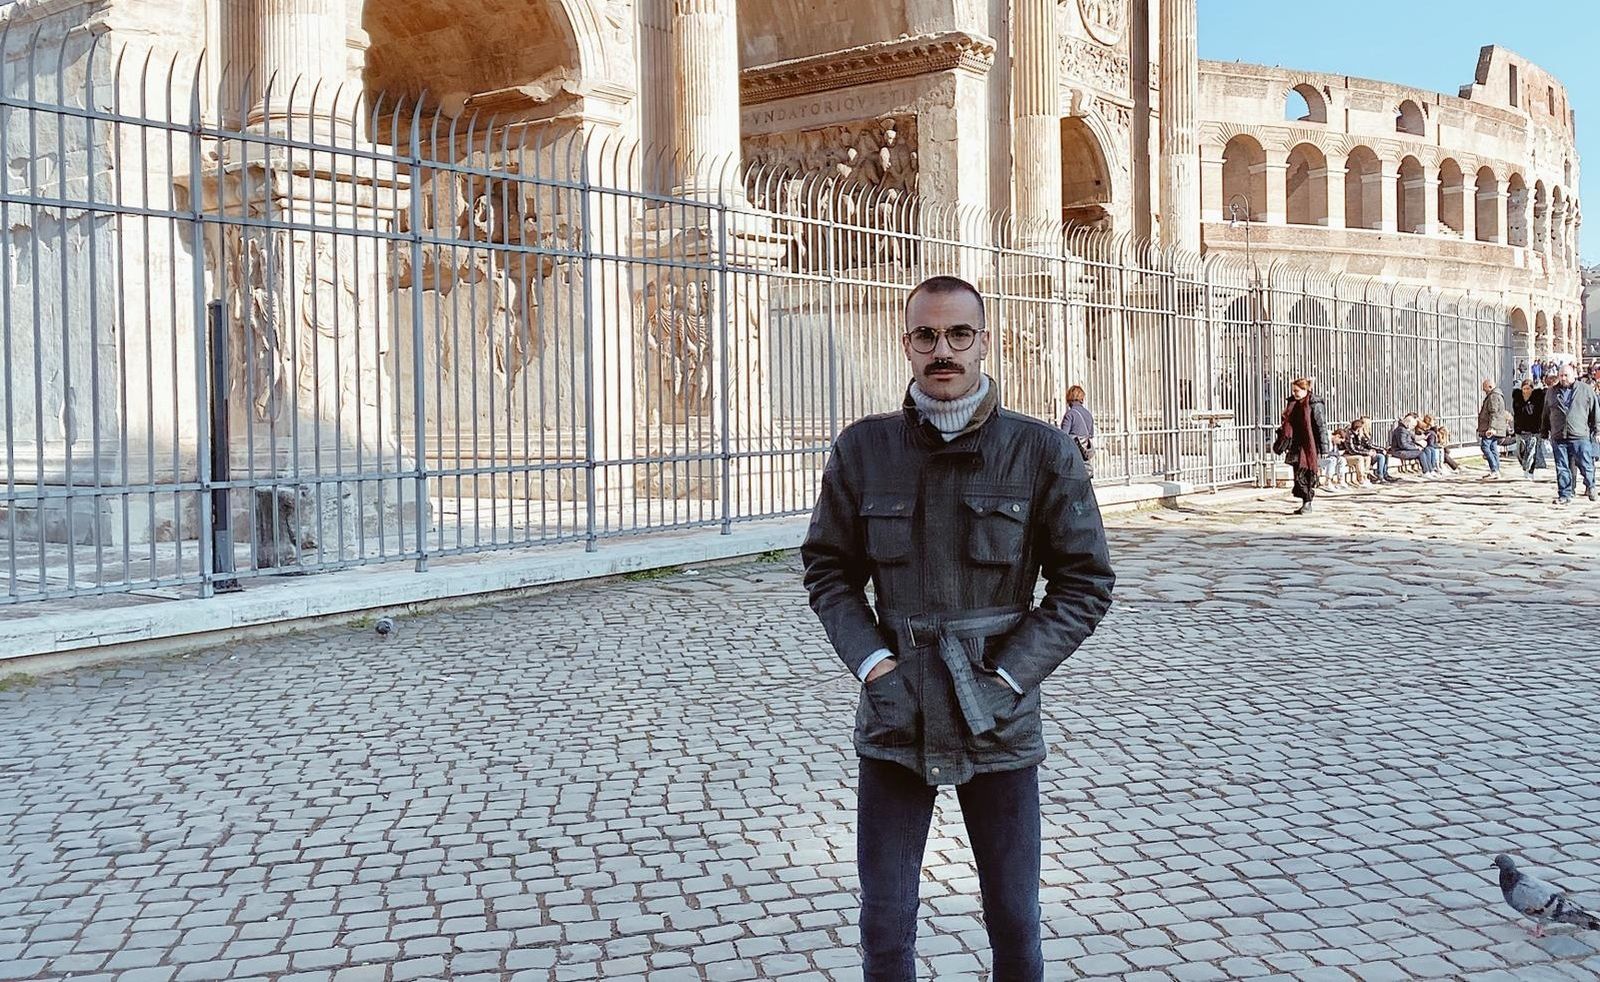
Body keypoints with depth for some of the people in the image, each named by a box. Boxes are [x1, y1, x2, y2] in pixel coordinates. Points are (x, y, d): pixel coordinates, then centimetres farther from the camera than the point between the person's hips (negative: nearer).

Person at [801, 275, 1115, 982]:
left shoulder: (1042, 452, -5)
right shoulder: (863, 450, -1)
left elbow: (1086, 580, -1)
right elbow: (827, 568, 7)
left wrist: (1008, 678, -10)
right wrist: (873, 664, -7)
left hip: (999, 722, -1)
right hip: (894, 717, 1)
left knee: (1015, 923, 12)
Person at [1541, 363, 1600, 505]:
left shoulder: (1587, 390, 7)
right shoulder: (1551, 393, 13)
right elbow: (1546, 415, 18)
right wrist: (1545, 433, 16)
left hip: (1580, 436, -2)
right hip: (1558, 438, 2)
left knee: (1586, 465, 0)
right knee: (1562, 468, 3)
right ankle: (1565, 495, 9)